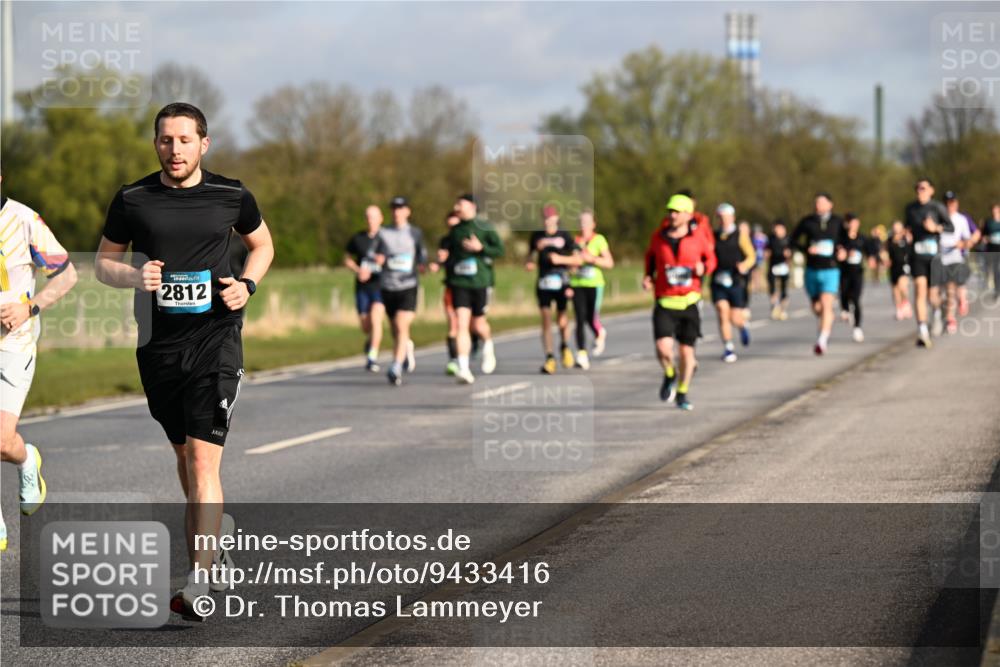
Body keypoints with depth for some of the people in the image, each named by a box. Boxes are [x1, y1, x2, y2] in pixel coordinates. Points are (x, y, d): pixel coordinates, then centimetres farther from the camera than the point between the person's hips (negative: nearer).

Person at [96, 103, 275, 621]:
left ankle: (198, 580, -16)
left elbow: (262, 243, 18)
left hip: (215, 337, -3)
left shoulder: (231, 196, 0)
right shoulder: (131, 200, 2)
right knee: (183, 452, 17)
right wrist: (133, 277, -11)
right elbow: (103, 262, 11)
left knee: (202, 456, -14)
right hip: (157, 342, 3)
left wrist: (247, 284, -2)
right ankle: (216, 527, 44)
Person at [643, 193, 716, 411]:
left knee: (686, 350, 7)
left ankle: (682, 393, 26)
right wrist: (648, 276, 6)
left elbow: (711, 258, 14)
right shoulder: (658, 237, 1)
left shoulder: (697, 238, -2)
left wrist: (704, 268, -9)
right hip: (665, 303, 0)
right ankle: (670, 375, 15)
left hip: (689, 302, 0)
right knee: (663, 348, -18)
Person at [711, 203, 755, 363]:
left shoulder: (740, 235, 1)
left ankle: (743, 326, 35)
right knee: (723, 314, -13)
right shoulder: (714, 236, 10)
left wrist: (744, 265, -19)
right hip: (719, 282, 2)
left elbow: (751, 256, 1)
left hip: (736, 282, -2)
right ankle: (728, 349, -6)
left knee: (735, 319, -2)